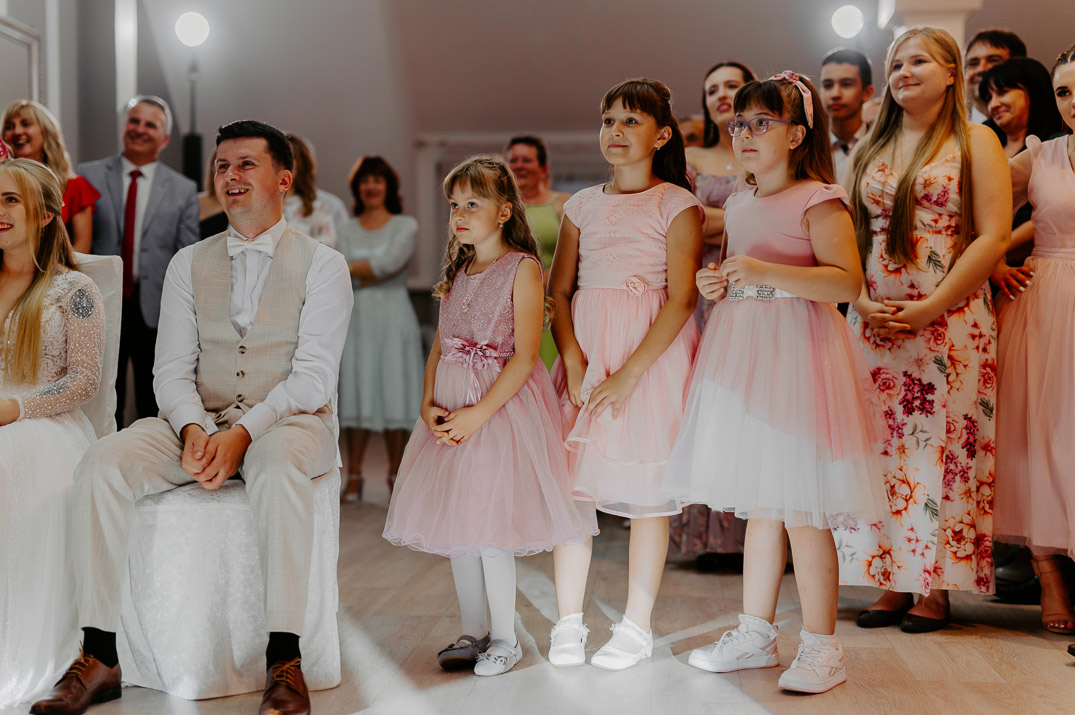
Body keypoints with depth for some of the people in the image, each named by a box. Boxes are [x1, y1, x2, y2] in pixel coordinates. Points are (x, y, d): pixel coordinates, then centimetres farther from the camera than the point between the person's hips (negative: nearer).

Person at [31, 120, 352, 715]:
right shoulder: (189, 264, 14)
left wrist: (243, 432, -22)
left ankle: (284, 661, -37)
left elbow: (313, 375, -7)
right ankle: (99, 657, -20)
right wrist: (194, 431, -15)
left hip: (287, 421, -3)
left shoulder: (322, 265, 3)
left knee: (277, 465, -39)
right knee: (103, 463, -24)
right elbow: (171, 370, 7)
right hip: (199, 420, 4)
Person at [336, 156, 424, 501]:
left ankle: (395, 476, 3)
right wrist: (375, 271, -13)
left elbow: (388, 263, -10)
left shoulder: (406, 226, 6)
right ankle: (354, 478, 2)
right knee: (356, 394, -2)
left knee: (395, 393, -4)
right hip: (356, 318, 2)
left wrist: (350, 269, -2)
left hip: (394, 318, -2)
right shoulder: (344, 229, 13)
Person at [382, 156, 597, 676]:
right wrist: (428, 403, -3)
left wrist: (479, 413, -19)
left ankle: (504, 638, 9)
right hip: (451, 412, 7)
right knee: (456, 526, 10)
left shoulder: (522, 268, -7)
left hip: (502, 406, -7)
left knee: (489, 527, -6)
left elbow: (525, 355, -14)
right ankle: (472, 633, 23)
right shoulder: (458, 273, 14)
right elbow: (439, 347, 14)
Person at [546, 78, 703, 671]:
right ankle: (569, 622, 10)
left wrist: (629, 373, -16)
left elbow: (681, 299, -9)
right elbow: (559, 291, 10)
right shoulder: (583, 205, 12)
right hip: (584, 351, 4)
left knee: (646, 488, 1)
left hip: (652, 352, -4)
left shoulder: (677, 204, -1)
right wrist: (574, 359, -7)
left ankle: (636, 627, 11)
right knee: (570, 482, 1)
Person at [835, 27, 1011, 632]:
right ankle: (891, 582, 9)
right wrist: (863, 301, -4)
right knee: (880, 449, 2)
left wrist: (929, 309, -13)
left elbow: (994, 237, -7)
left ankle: (937, 589, 5)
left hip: (951, 322, -4)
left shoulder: (975, 141, 2)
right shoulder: (871, 149, 16)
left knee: (941, 448, -3)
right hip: (875, 322, 4)